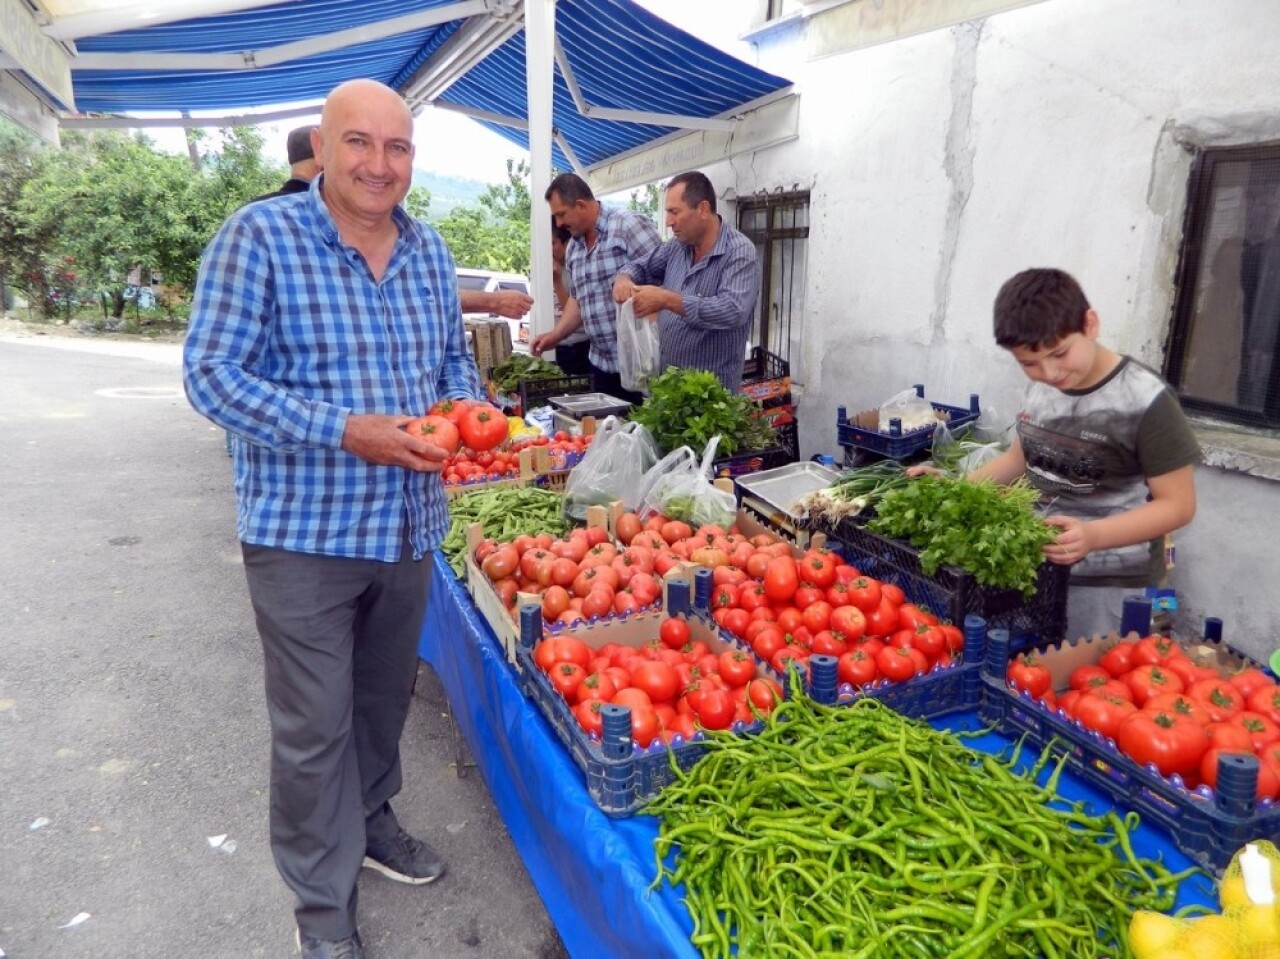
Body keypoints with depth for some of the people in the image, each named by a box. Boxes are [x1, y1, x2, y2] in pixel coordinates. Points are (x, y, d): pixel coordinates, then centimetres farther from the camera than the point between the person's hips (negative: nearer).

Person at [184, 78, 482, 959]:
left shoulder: (429, 249, 7)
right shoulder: (259, 236, -10)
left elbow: (455, 355, 16)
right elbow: (213, 375, -13)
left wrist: (467, 410, -6)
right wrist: (346, 432, -22)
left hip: (411, 522, 5)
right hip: (305, 531, -5)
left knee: (385, 698, 21)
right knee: (314, 726, 6)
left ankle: (369, 819, 46)